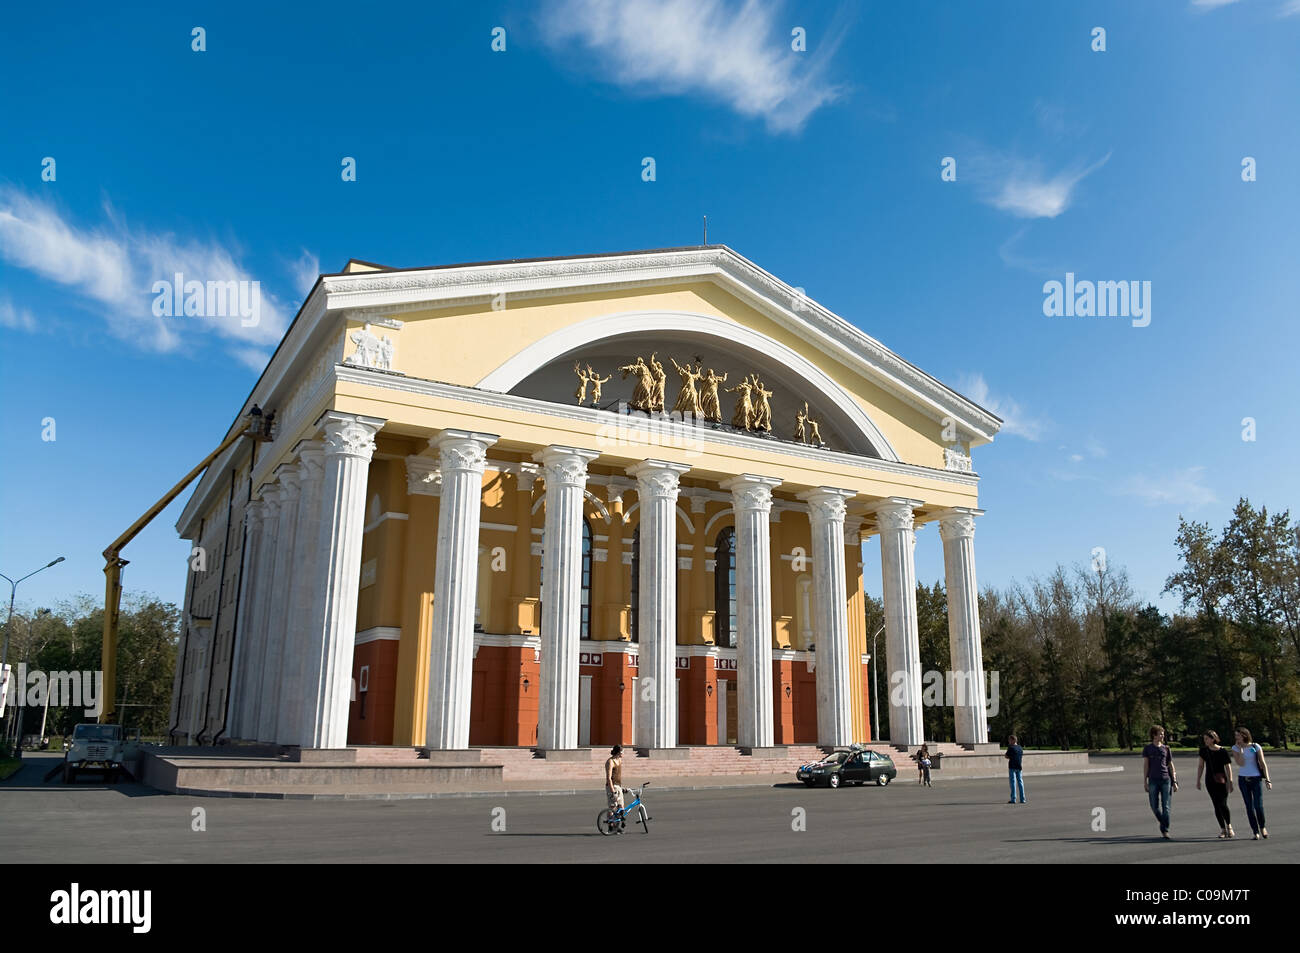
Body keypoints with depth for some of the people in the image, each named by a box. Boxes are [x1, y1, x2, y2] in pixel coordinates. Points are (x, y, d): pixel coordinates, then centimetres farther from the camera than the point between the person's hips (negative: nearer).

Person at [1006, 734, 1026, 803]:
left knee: (1013, 782, -3)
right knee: (1020, 782, 8)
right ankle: (1022, 799, 7)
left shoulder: (1010, 748, -10)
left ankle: (1013, 799, -4)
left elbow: (1006, 756, -5)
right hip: (1019, 767, 5)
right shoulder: (1020, 748, 9)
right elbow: (1022, 757, 15)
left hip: (1012, 767, -5)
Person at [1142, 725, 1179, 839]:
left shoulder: (1166, 749, 8)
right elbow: (1145, 765, 2)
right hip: (1153, 780, 0)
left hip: (1166, 779, 0)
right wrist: (1145, 781, -3)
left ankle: (1165, 831, 1)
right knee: (1155, 807, 2)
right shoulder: (1147, 749, 5)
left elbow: (1170, 765, 10)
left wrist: (1174, 782, 4)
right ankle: (1163, 823, 26)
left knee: (1166, 806, -4)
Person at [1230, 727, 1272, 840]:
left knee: (1258, 806, -8)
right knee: (1249, 807, 1)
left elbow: (1263, 764, -5)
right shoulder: (1235, 748, 1)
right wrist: (1240, 749, -14)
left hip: (1256, 779, -2)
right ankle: (1256, 833, 8)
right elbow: (1240, 764, -11)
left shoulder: (1255, 747, -4)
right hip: (1243, 779, 2)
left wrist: (1267, 780, -11)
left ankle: (1262, 827, 21)